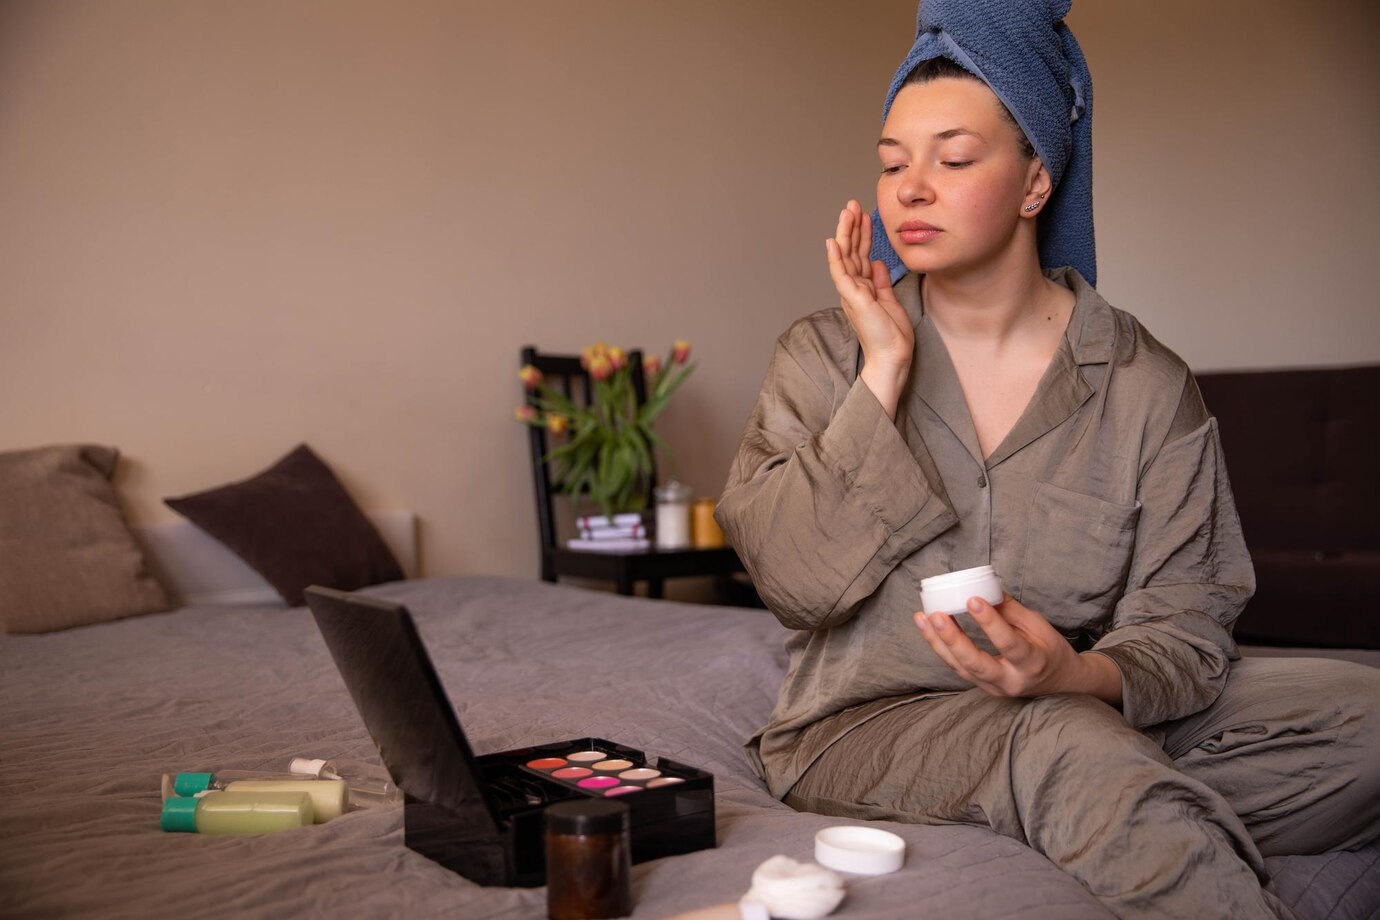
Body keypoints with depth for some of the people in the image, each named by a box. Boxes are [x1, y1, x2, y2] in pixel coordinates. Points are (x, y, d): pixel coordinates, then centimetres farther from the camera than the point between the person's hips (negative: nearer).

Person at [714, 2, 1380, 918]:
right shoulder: (824, 356, 0)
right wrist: (883, 375, -15)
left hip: (1100, 716, 3)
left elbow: (1183, 626, -5)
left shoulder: (1146, 385, 0)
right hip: (862, 728, -2)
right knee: (1073, 746, -34)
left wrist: (1081, 675, -27)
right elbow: (794, 583, -12)